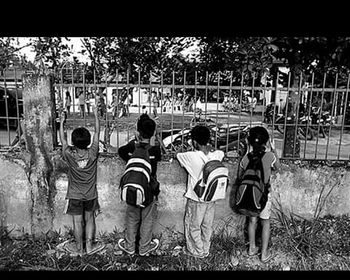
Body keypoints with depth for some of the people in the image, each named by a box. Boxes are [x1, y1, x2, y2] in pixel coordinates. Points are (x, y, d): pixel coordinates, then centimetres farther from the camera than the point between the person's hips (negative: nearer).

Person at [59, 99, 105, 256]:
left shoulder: (69, 155, -18)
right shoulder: (92, 154, -17)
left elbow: (62, 139, -1)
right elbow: (97, 133, -7)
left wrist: (61, 122, 11)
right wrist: (96, 115, 2)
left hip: (75, 196, -1)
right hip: (90, 195, 1)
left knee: (77, 222, 11)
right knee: (89, 219, 16)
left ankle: (79, 249, 25)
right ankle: (89, 246, 24)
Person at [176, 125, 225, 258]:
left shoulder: (192, 157, -23)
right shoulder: (216, 155, -9)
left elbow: (178, 155, -4)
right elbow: (221, 152, 15)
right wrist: (209, 148, 12)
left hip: (196, 199, -5)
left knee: (193, 226, 15)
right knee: (207, 226, 20)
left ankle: (197, 251, 30)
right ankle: (205, 250, 36)